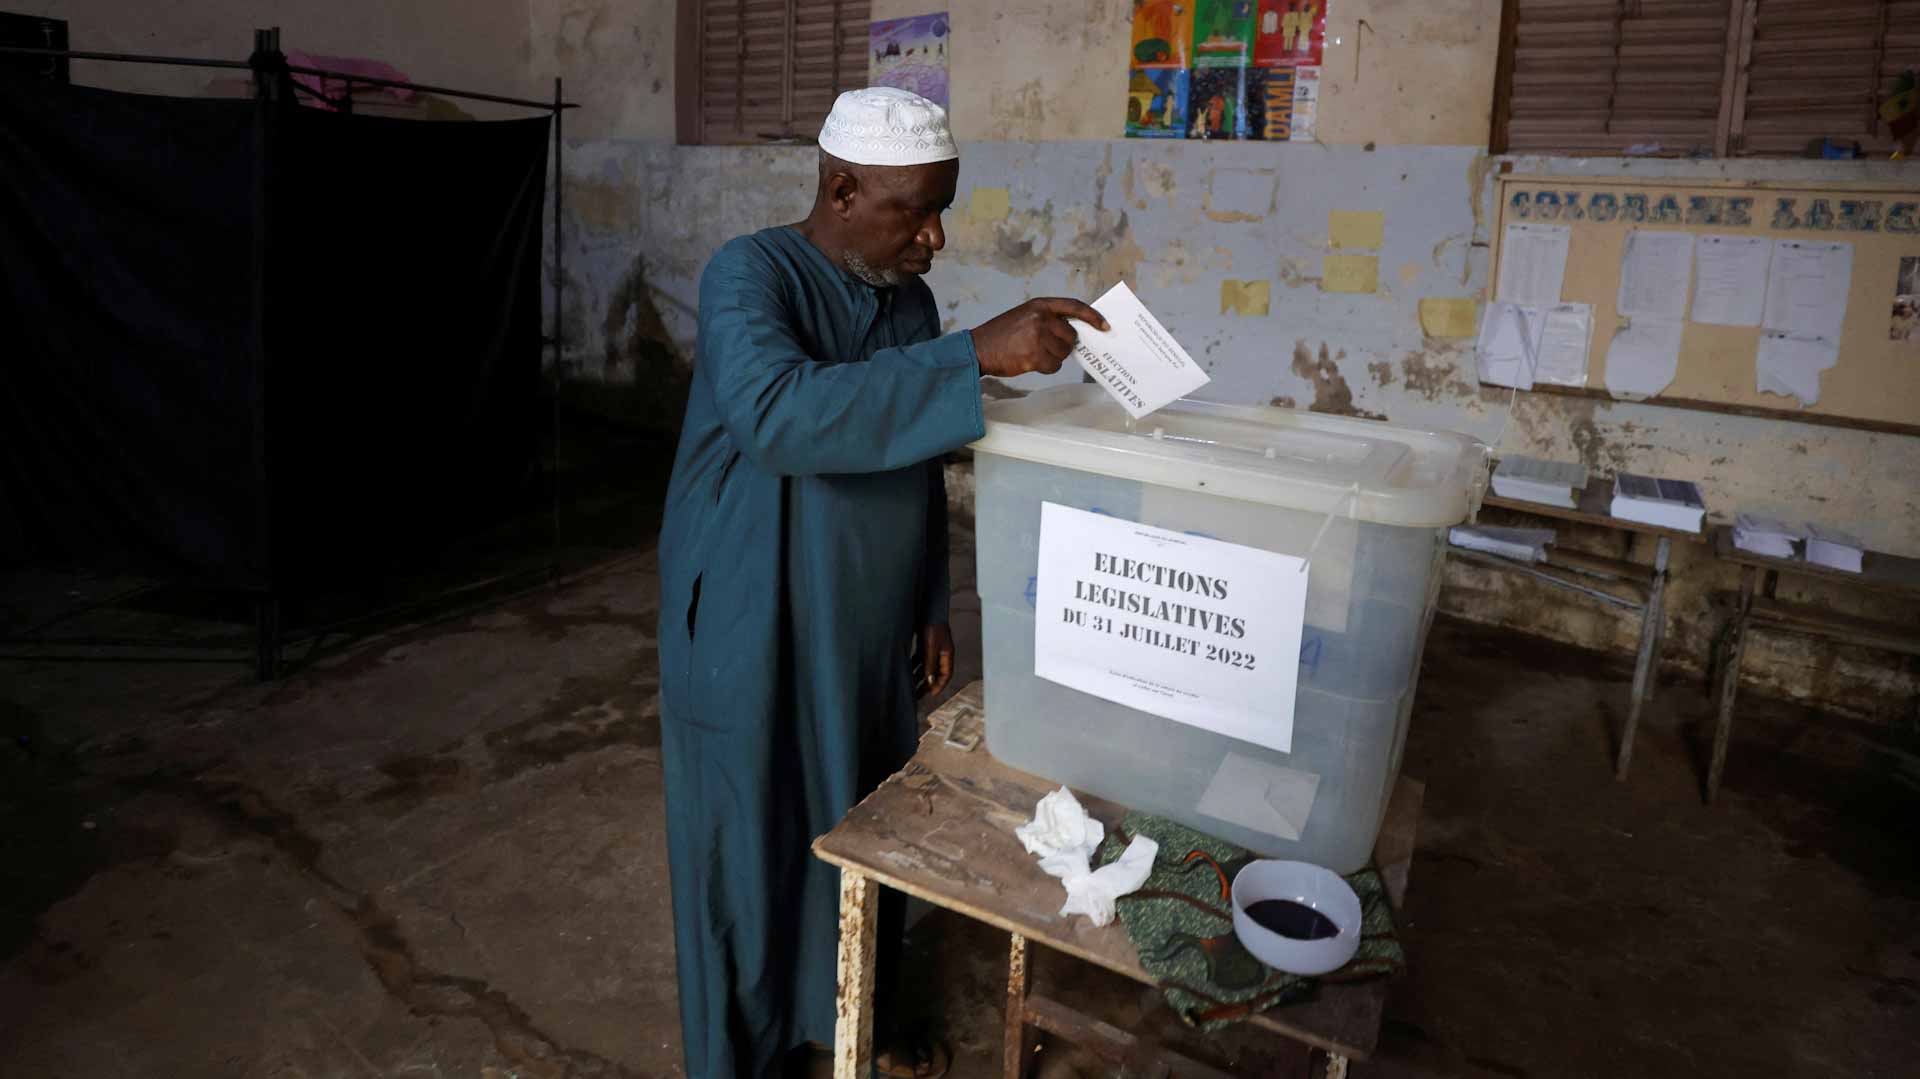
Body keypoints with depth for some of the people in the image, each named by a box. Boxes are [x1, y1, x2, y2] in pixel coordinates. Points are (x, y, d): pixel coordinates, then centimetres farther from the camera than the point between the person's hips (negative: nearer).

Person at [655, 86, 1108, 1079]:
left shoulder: (910, 299, 5)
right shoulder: (747, 277, -16)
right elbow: (777, 411, -36)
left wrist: (931, 604, 13)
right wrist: (977, 356, -38)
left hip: (867, 640, 6)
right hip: (752, 642, -6)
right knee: (749, 860, 9)